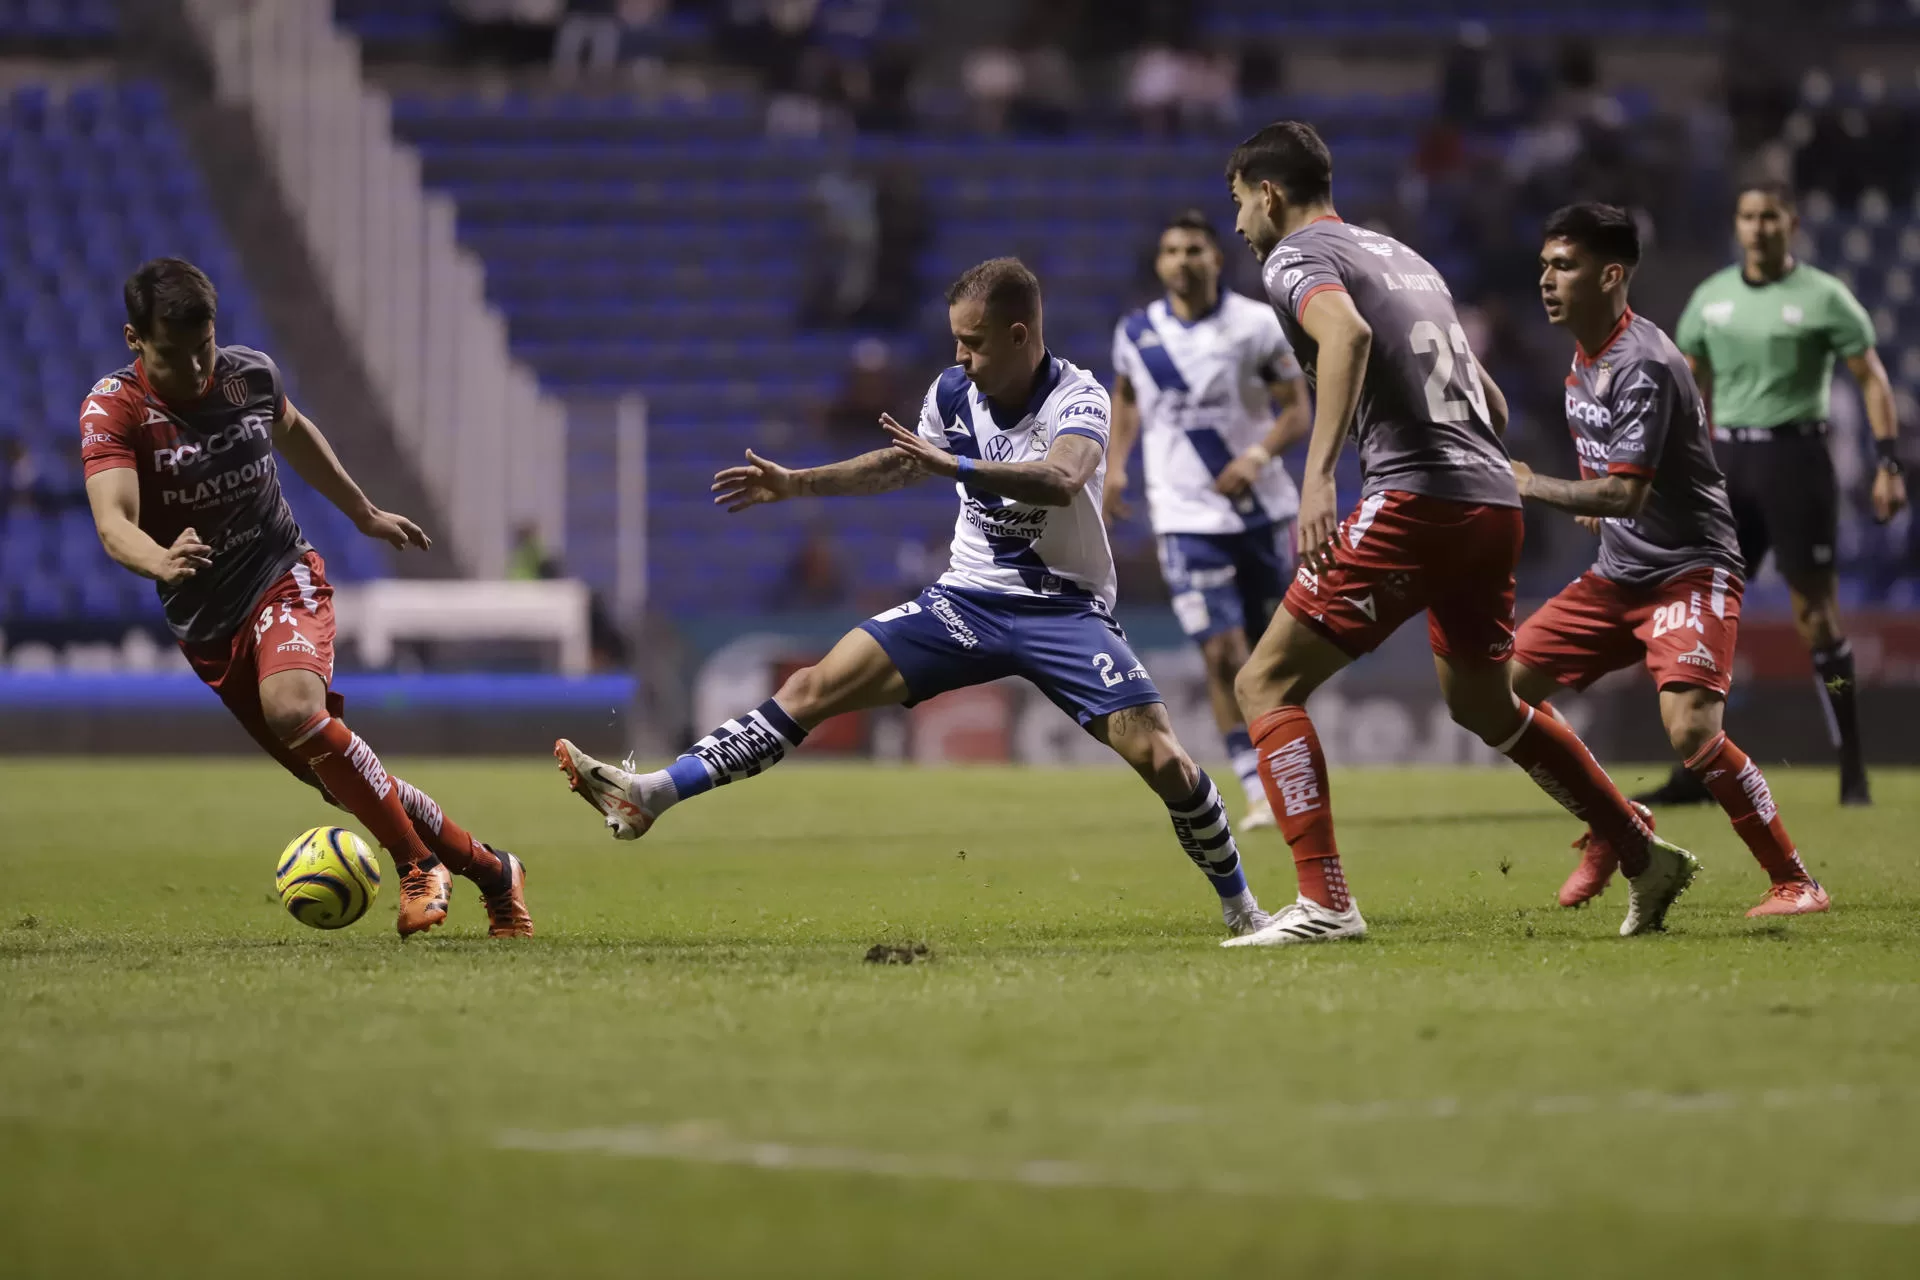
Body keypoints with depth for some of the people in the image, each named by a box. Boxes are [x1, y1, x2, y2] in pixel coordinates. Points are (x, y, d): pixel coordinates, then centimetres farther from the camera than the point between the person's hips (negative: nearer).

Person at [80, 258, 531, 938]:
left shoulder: (251, 375, -4)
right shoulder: (112, 409, -14)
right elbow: (113, 520, -30)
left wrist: (365, 513, 30)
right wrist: (161, 561, -52)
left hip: (284, 578, -1)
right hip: (208, 626, 1)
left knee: (293, 707, -32)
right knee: (349, 783, 1)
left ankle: (418, 865, -19)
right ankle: (488, 869, 17)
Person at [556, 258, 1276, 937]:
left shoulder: (1079, 399, -16)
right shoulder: (952, 393, 1)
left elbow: (1062, 480, -39)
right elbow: (899, 465, 22)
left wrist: (955, 465, -46)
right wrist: (792, 484, 21)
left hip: (1064, 608, -4)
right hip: (968, 598, 4)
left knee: (1160, 757, -19)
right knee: (815, 688, -8)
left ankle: (1239, 907, 2)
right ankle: (650, 797, -11)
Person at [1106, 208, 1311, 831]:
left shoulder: (1257, 325, -4)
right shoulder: (1135, 332, 2)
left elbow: (1297, 410, -2)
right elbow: (1125, 397, 21)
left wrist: (1259, 455, -21)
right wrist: (1115, 464, 6)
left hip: (1262, 512, 0)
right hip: (1187, 517, 0)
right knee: (1223, 653, -13)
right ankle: (1257, 790, -9)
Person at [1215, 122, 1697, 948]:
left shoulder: (1296, 257, 1)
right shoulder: (1400, 255, 26)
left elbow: (1347, 332, -24)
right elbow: (1492, 403, 28)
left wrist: (1318, 476, -32)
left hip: (1415, 500, -8)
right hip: (1494, 501, 8)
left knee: (1266, 685, -4)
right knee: (1484, 705, 28)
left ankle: (1323, 902, -15)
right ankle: (1646, 861, 32)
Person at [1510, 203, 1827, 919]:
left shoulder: (1644, 364, -22)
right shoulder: (1584, 356, 8)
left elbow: (1627, 493, -28)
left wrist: (1532, 487, -19)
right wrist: (1595, 501, 9)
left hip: (1690, 570, -10)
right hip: (1619, 572, 10)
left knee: (1690, 731, -26)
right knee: (1507, 682, 4)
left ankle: (1794, 882, -13)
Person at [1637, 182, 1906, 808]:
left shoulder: (1823, 297, -3)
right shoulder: (1710, 297, 11)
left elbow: (1872, 378, -2)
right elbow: (1690, 384, 18)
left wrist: (1888, 463, -9)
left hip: (1795, 457, -5)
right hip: (1728, 459, 5)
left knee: (1816, 611, -5)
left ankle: (1853, 771, 2)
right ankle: (1698, 770, 3)